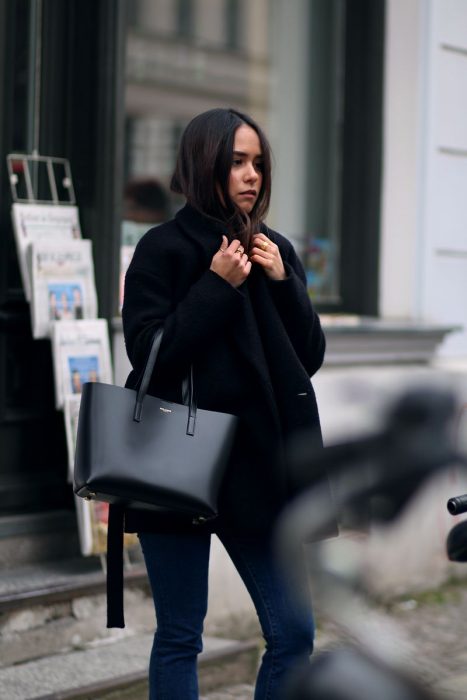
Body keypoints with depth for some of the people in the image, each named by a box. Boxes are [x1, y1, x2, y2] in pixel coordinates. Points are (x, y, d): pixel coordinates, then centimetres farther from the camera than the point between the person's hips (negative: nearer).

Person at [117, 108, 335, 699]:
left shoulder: (274, 251, 11)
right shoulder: (164, 249, -4)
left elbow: (311, 357, 9)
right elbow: (148, 351, -13)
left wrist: (283, 282, -4)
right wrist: (218, 285, -15)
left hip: (257, 464, 5)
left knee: (294, 633, 2)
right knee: (179, 637, 3)